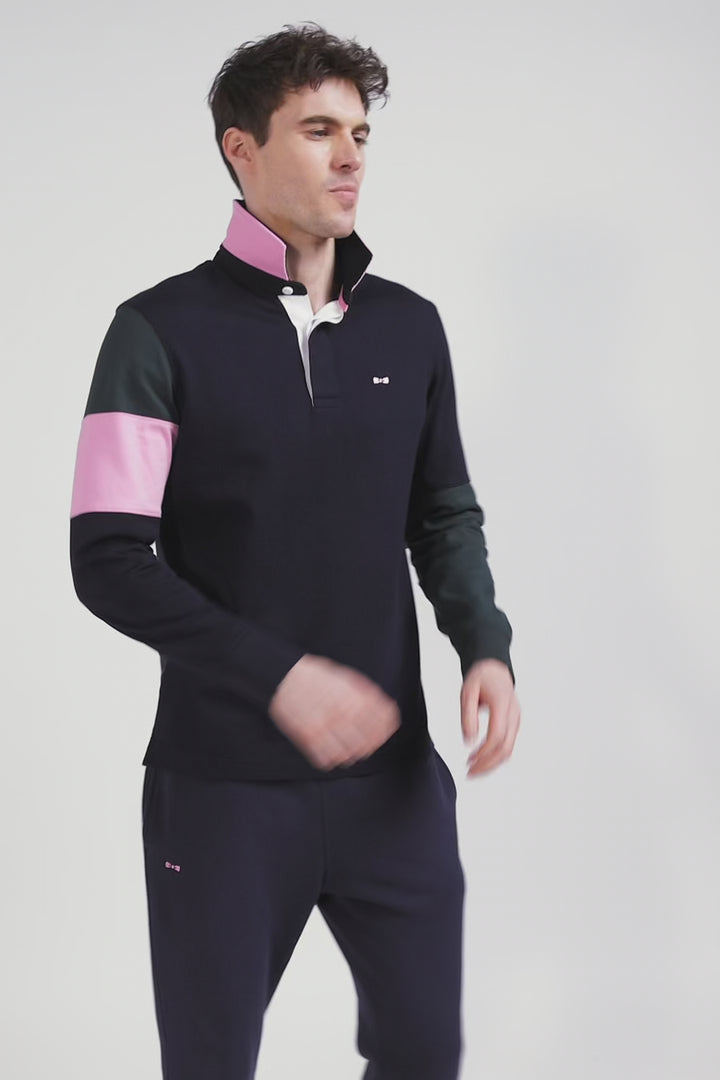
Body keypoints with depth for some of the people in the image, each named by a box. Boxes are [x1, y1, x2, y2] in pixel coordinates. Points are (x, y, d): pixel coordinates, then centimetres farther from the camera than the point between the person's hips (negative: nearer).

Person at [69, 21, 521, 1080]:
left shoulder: (409, 327, 7)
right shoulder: (162, 331, -6)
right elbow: (109, 560, -11)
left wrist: (485, 647, -5)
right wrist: (279, 675, -19)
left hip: (394, 777, 4)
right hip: (222, 785, -3)